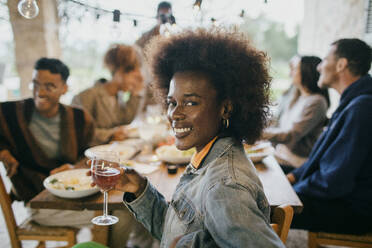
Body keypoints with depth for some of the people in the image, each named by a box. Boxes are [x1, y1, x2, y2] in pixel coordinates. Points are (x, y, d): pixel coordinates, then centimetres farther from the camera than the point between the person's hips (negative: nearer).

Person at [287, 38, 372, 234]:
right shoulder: (352, 102, 11)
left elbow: (334, 182, -26)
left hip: (354, 211, -10)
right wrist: (294, 176, 6)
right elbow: (325, 155, 18)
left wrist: (293, 189, -12)